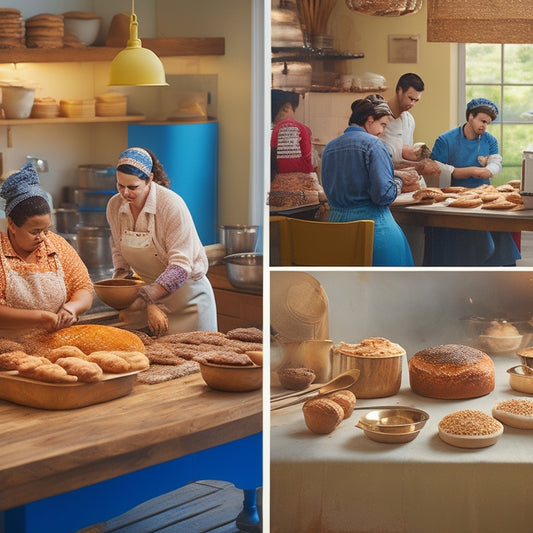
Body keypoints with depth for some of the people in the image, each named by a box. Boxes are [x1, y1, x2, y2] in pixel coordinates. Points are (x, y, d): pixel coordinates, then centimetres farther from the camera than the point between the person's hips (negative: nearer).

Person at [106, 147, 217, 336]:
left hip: (185, 296, -4)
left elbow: (181, 266, -26)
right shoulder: (114, 206, -5)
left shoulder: (171, 205, -23)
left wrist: (146, 297, -35)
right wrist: (122, 274, -8)